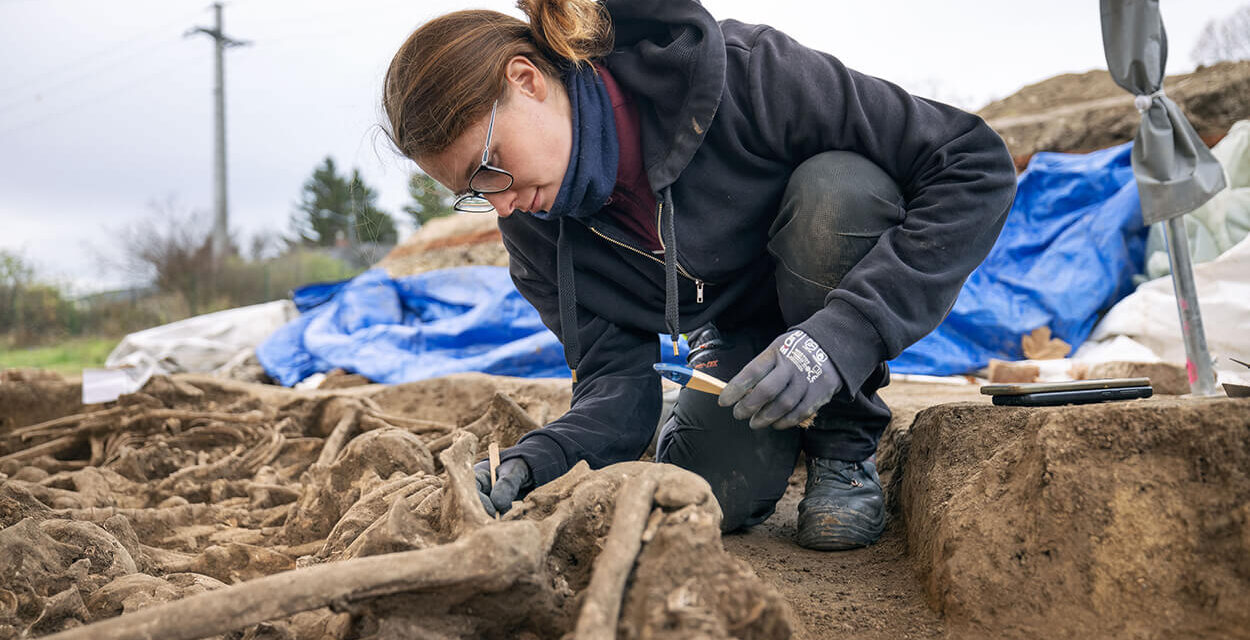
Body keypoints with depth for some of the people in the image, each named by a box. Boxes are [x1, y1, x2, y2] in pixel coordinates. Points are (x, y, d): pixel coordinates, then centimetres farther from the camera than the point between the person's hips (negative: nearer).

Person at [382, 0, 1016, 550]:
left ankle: (844, 449, -12)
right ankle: (778, 438, 15)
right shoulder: (535, 225, -16)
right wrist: (538, 458, -38)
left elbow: (977, 165, -32)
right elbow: (617, 379, -17)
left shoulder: (738, 72, -34)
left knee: (836, 188, -35)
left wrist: (844, 333, -42)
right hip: (737, 332, 3)